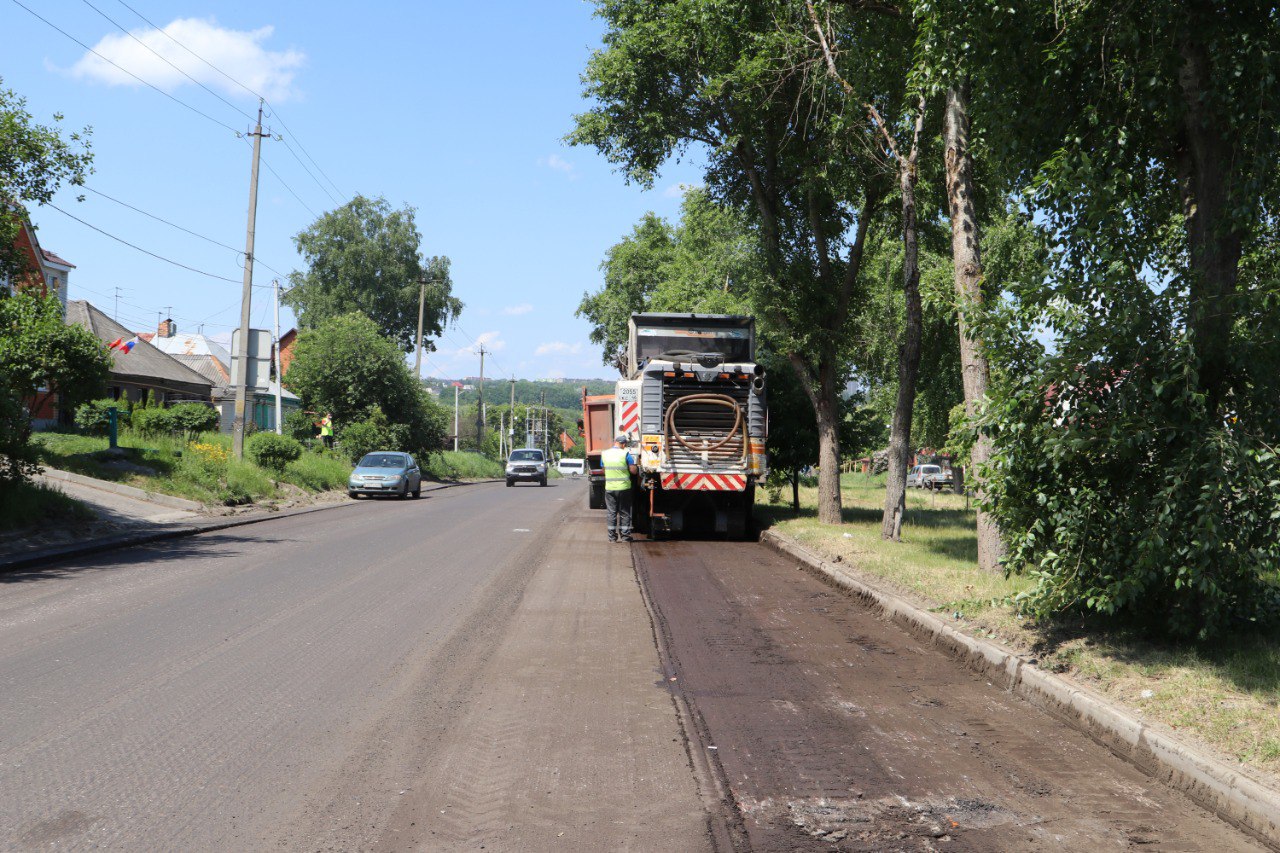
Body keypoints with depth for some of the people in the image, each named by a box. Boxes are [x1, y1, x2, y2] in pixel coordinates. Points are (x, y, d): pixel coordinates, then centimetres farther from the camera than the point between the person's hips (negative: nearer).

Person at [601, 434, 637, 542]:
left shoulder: (604, 454, 2)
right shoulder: (625, 454, -10)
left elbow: (603, 470, 12)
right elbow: (633, 471, -8)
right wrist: (633, 462, 11)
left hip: (609, 488, 2)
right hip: (624, 487, -2)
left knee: (611, 513, 9)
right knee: (624, 513, 8)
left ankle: (612, 536, 10)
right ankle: (625, 535, 11)